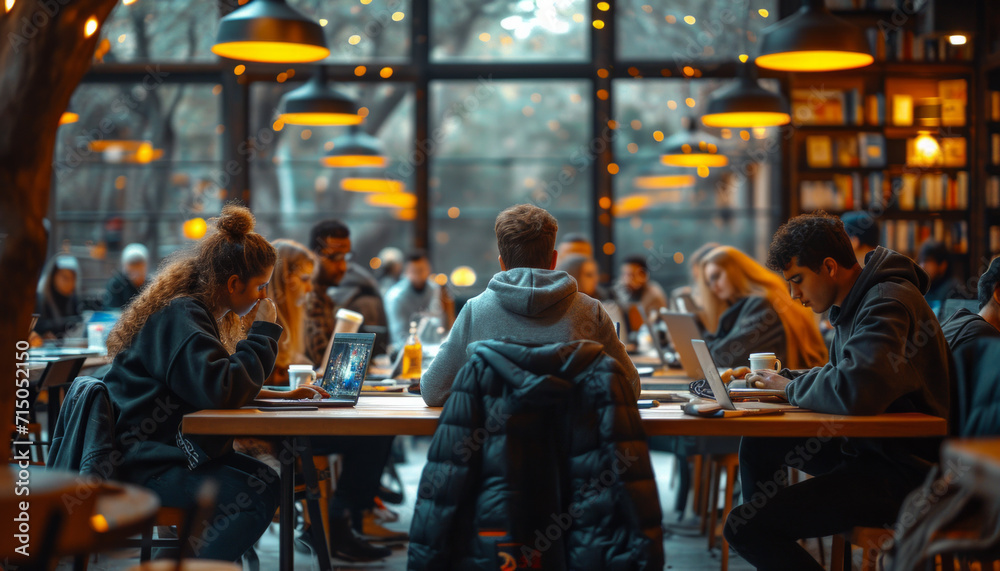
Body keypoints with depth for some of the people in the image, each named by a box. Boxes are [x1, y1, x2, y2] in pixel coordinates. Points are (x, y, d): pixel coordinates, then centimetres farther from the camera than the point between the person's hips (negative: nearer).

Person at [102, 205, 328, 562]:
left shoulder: (200, 313, 15)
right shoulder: (180, 317, -17)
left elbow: (222, 386, 25)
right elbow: (222, 391, -28)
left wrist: (281, 396, 11)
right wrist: (264, 331, -17)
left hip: (178, 450, 11)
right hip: (146, 466, -11)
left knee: (268, 480, -1)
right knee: (256, 497, -22)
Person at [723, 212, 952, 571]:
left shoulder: (888, 303, -20)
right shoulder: (855, 303, 14)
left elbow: (855, 392, -34)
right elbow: (839, 377, 25)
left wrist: (791, 388, -14)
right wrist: (783, 378, 6)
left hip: (903, 473, -11)